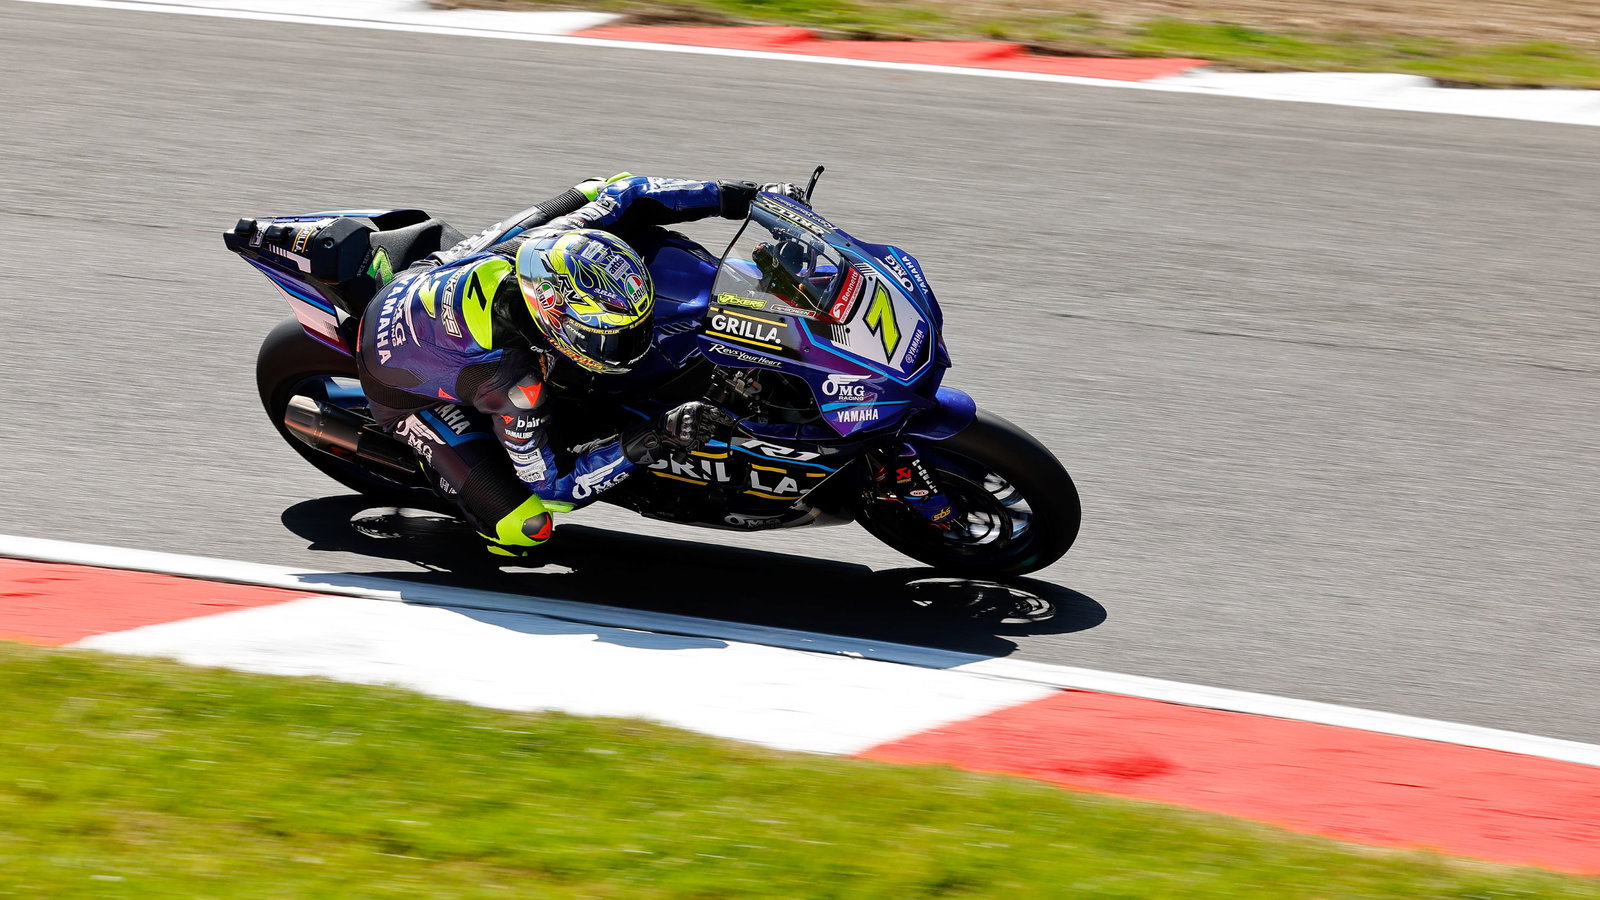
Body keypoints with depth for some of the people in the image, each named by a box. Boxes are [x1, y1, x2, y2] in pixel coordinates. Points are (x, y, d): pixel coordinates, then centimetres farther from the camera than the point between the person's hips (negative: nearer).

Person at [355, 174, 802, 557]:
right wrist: (650, 443, -40)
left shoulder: (552, 245, -30)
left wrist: (739, 196, -15)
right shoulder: (515, 379, -43)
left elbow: (621, 193, -11)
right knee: (526, 529, -20)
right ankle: (429, 453, 6)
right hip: (408, 390, -6)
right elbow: (547, 485, -29)